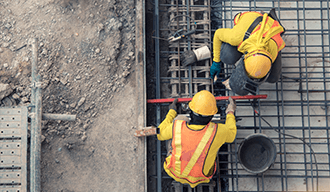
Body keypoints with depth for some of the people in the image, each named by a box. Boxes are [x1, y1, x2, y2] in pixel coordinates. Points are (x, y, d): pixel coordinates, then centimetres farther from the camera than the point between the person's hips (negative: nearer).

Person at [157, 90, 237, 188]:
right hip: (199, 178, 0)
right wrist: (230, 113, 8)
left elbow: (160, 134, -7)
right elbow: (230, 135, -8)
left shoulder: (177, 127, -32)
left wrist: (171, 112, 5)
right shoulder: (216, 132, -34)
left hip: (175, 172, 1)